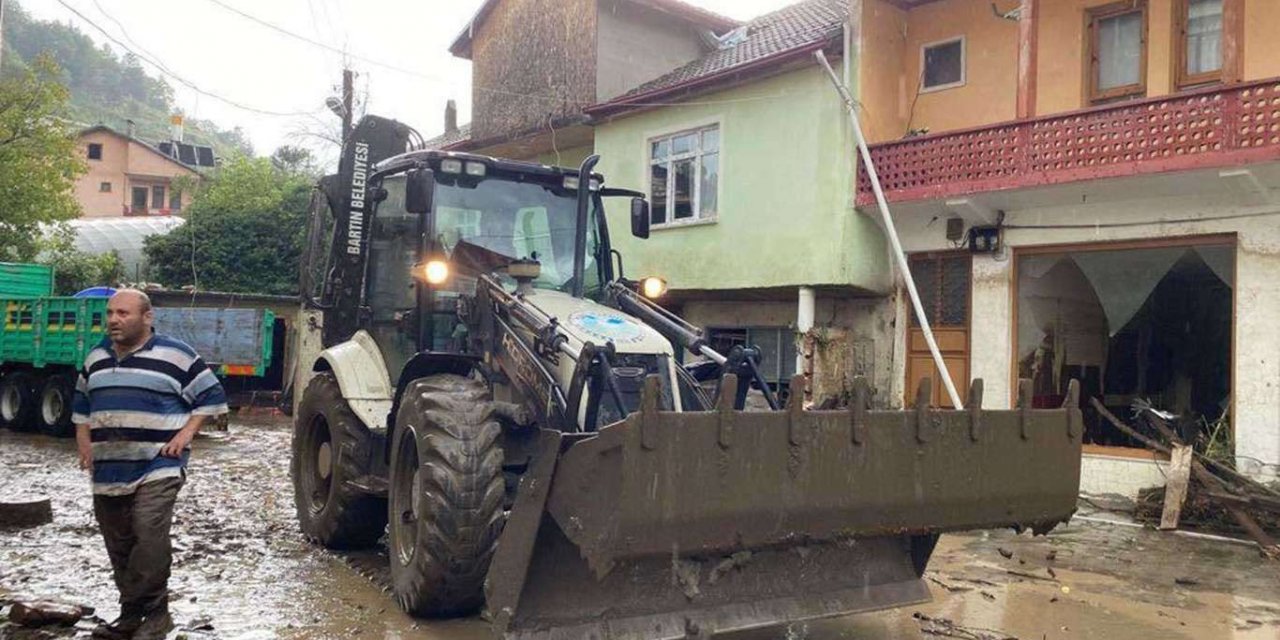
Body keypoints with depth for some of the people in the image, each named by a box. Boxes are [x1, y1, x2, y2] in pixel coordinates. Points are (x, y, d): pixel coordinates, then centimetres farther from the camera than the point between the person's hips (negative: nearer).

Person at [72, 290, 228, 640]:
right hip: (108, 471, 6)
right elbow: (82, 404, 27)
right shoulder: (96, 358, 13)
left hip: (158, 466, -6)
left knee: (149, 536, -20)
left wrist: (185, 433, -11)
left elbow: (211, 396, -2)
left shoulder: (175, 355, -6)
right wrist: (84, 444, 14)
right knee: (119, 545, 10)